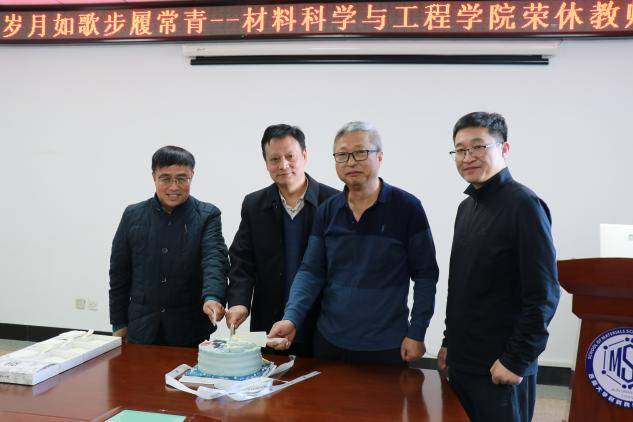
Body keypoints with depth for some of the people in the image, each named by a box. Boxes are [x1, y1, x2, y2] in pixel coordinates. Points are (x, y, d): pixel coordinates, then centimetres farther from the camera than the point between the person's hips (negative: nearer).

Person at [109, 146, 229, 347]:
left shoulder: (207, 216, -3)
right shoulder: (133, 215, 3)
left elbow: (215, 259, -17)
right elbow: (119, 273, 7)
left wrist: (212, 297, -36)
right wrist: (119, 324, 7)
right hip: (142, 329, 2)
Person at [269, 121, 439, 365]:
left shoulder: (406, 208, -8)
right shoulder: (327, 211, 3)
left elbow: (425, 275, -6)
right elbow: (311, 271, 1)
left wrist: (416, 334, -9)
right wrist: (291, 318, -14)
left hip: (387, 346, -3)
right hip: (329, 342, 4)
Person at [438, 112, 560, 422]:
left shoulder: (523, 205, -13)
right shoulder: (466, 207, 11)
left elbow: (543, 295, -17)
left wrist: (517, 359, -17)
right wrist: (450, 341, 14)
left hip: (500, 368, -7)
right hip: (462, 362, 7)